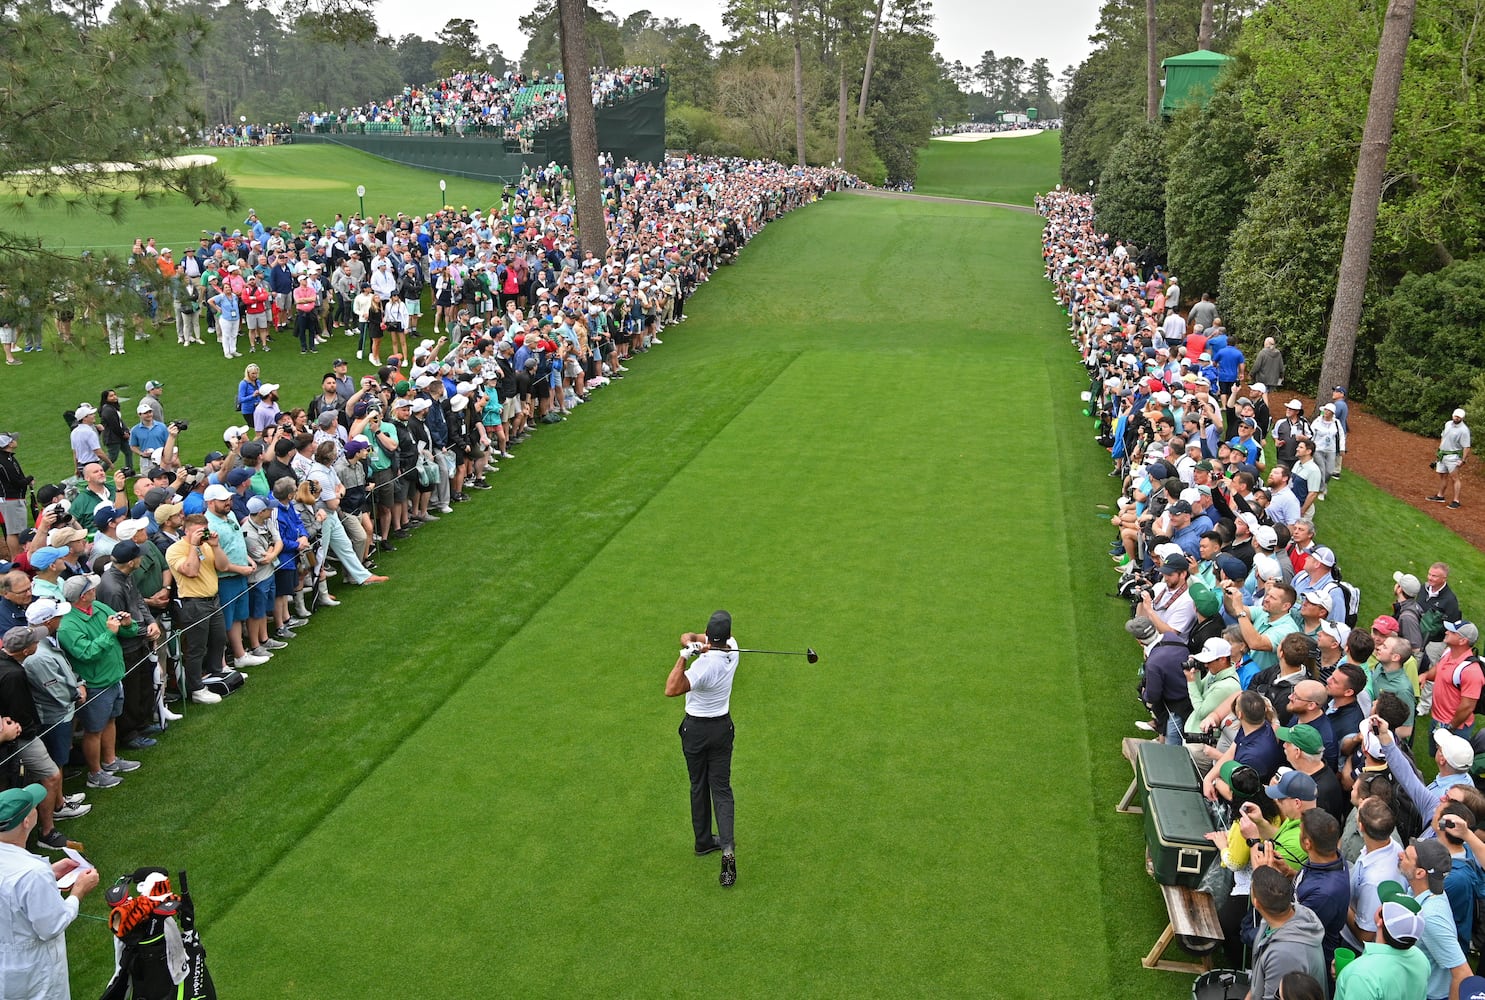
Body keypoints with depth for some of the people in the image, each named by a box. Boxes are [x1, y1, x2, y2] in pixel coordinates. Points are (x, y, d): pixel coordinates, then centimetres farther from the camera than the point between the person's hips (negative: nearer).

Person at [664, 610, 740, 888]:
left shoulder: (704, 665, -28)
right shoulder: (732, 648, -11)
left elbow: (671, 690, -38)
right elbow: (687, 636, -5)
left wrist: (685, 656, -37)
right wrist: (693, 641, -27)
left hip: (695, 728, -4)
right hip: (723, 726, 4)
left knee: (698, 786, 15)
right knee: (721, 788, 5)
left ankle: (704, 842, 29)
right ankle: (727, 849, -8)